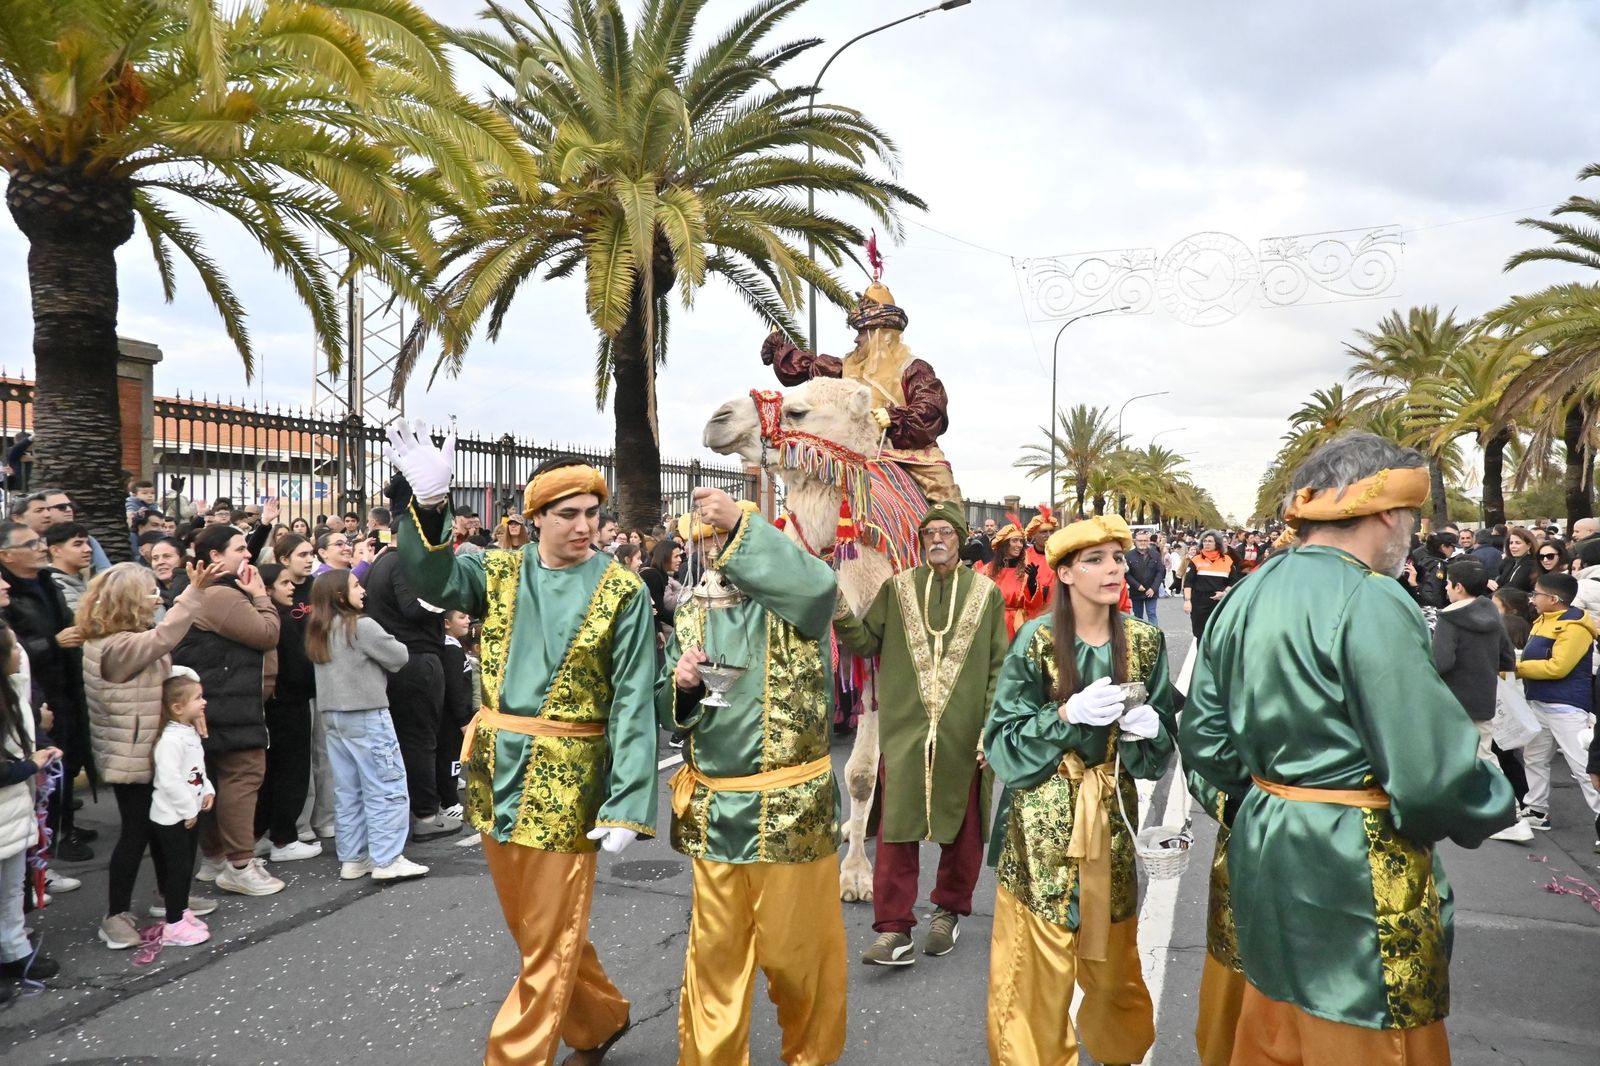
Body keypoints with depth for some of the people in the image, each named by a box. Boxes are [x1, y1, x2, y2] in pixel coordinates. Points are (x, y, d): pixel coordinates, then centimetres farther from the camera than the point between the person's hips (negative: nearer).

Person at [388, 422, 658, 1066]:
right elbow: (432, 579, -16)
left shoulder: (622, 591, -7)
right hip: (497, 768, 5)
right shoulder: (499, 573, 3)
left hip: (566, 779, -5)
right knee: (532, 926, 19)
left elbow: (633, 704, -11)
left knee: (549, 940, 4)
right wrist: (428, 503, -33)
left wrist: (626, 805, -17)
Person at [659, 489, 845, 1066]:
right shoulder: (691, 615, 10)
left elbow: (820, 584, -31)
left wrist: (740, 524, -33)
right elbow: (668, 714, 13)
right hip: (711, 808, 4)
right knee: (714, 952, 14)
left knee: (795, 949, 9)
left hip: (789, 805, -4)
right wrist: (681, 686, -10)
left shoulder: (788, 601, -5)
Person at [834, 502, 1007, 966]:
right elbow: (867, 643, 6)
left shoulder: (986, 593, 3)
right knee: (897, 823, -2)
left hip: (963, 731, 0)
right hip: (904, 726, 0)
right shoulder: (897, 588, 6)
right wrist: (842, 617, -14)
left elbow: (999, 667, 2)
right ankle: (894, 929, 4)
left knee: (961, 824, 11)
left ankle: (949, 910, 31)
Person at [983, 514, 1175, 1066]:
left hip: (1114, 813, 4)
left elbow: (1161, 743, 6)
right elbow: (1004, 741, -9)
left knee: (1114, 961, 17)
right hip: (1043, 819, -3)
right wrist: (1066, 715, -22)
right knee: (1039, 966, 3)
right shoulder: (1035, 641, -10)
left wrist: (1147, 727, -16)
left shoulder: (1145, 641, 1)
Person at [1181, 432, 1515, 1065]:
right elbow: (1432, 771, -22)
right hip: (1354, 869, -8)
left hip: (1263, 845, 8)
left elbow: (1204, 740, 8)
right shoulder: (1370, 601, -19)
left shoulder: (1246, 596, 5)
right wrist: (1491, 806, -2)